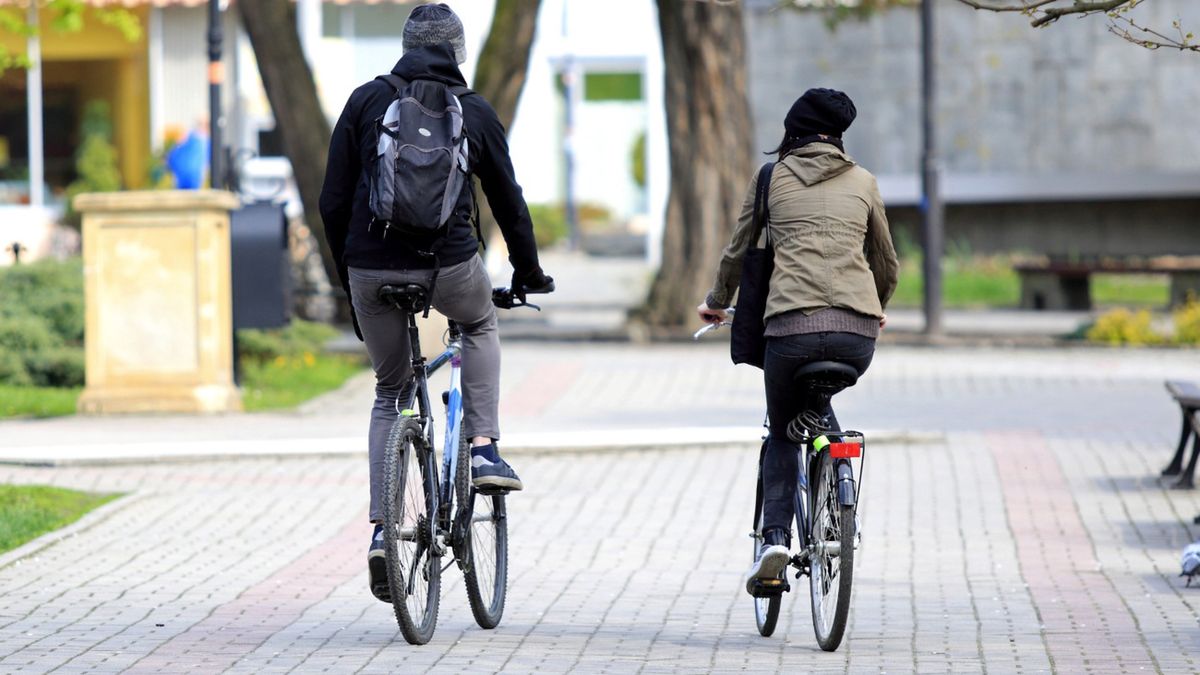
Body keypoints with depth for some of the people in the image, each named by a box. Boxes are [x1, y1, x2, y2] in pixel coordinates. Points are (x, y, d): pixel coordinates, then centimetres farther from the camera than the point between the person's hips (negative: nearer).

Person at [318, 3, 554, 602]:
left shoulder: (366, 101, 8)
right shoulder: (474, 111, 8)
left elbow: (333, 203, 6)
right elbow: (508, 201, 16)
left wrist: (348, 276, 19)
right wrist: (529, 273, 31)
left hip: (372, 270, 1)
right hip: (448, 265, -1)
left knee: (389, 394, 19)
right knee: (480, 324, 34)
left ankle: (381, 529, 7)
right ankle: (483, 450, 19)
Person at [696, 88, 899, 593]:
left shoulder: (771, 178, 12)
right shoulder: (862, 182, 17)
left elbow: (738, 252, 22)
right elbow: (886, 263, 27)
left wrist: (716, 302, 41)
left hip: (791, 324, -2)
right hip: (858, 331, 2)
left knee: (783, 433, 17)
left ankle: (775, 537, -3)